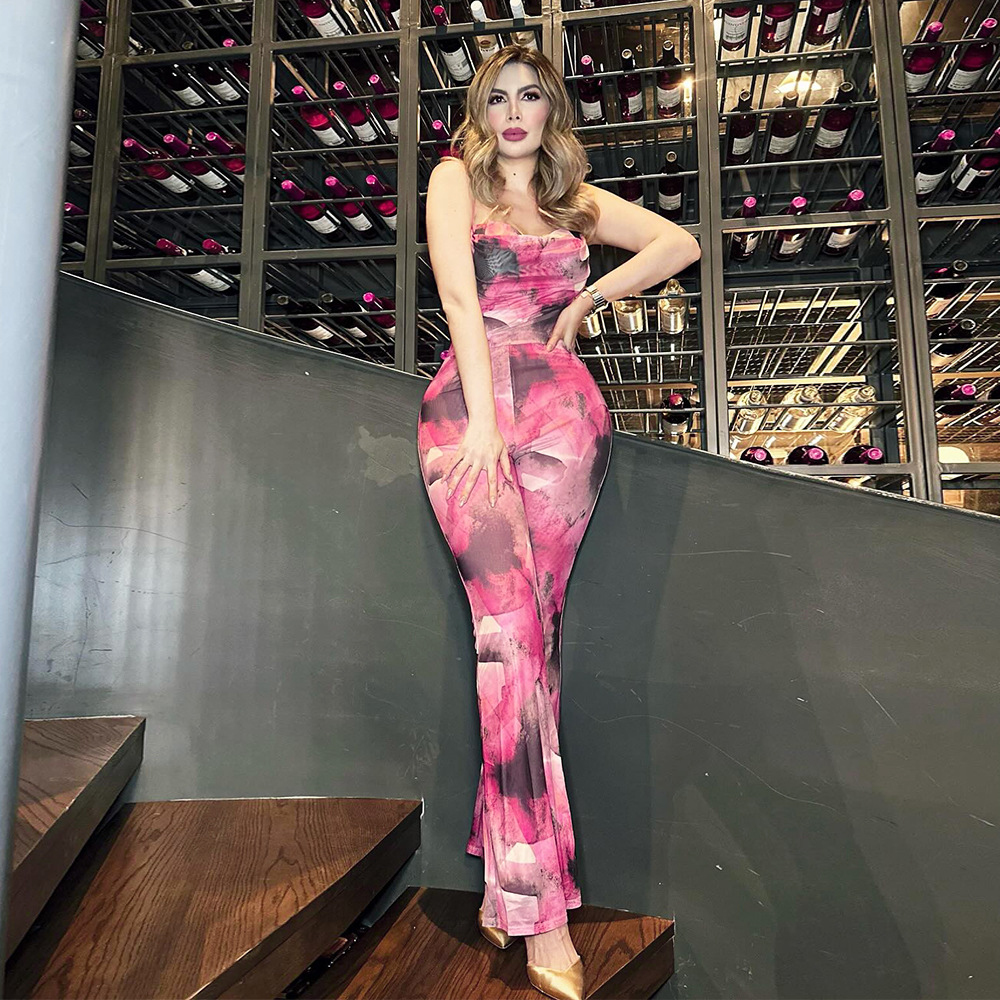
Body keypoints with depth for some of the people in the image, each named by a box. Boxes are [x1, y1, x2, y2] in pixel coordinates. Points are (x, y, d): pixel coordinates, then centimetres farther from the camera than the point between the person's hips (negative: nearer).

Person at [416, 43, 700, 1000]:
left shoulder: (578, 199, 24)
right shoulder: (455, 176, 16)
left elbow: (681, 243, 23)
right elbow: (458, 291, -1)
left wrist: (588, 298, 12)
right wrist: (484, 416, -14)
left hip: (562, 410, 3)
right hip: (468, 405, -2)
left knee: (531, 631, -6)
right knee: (510, 630, -16)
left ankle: (508, 877, 4)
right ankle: (544, 912, -13)